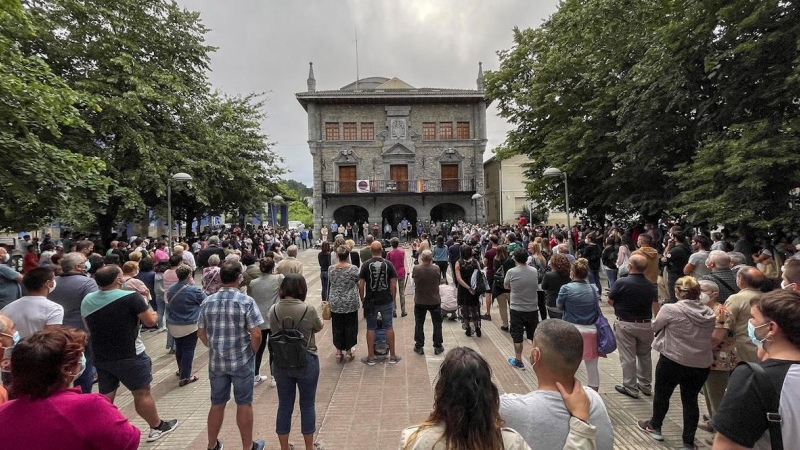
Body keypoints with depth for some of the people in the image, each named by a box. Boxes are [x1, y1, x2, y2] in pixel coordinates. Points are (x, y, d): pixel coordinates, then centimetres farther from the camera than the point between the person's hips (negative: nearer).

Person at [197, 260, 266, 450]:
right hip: (242, 361, -4)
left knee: (217, 404, 19)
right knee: (244, 404, 10)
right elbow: (256, 335, -18)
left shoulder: (207, 302, -2)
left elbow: (201, 333, 6)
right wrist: (251, 352, 0)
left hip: (216, 361, 4)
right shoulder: (246, 301, -16)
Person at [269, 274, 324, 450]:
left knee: (284, 406, 16)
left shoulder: (273, 309, -8)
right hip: (306, 362, -3)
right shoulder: (308, 310, -18)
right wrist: (321, 318, 22)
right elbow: (319, 327, 1)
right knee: (307, 406, 14)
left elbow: (275, 331, 8)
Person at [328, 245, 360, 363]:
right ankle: (348, 352, 17)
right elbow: (358, 283, -1)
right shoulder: (353, 268, -12)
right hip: (350, 303, -2)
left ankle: (338, 352, 20)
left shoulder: (331, 269, -3)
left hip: (335, 304, 2)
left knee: (337, 328, 12)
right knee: (350, 328, 10)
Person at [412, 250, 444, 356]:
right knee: (437, 324, 14)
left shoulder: (416, 269, -15)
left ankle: (419, 347, 20)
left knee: (419, 324, 14)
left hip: (420, 301, 0)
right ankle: (438, 347, 21)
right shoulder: (436, 268, -13)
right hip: (435, 301, 0)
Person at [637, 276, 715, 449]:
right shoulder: (709, 313, 0)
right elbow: (709, 335, 13)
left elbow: (655, 327, -3)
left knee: (662, 394, 16)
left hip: (673, 361, -4)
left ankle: (655, 427, 34)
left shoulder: (670, 309, -16)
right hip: (702, 364, 4)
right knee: (690, 400, 16)